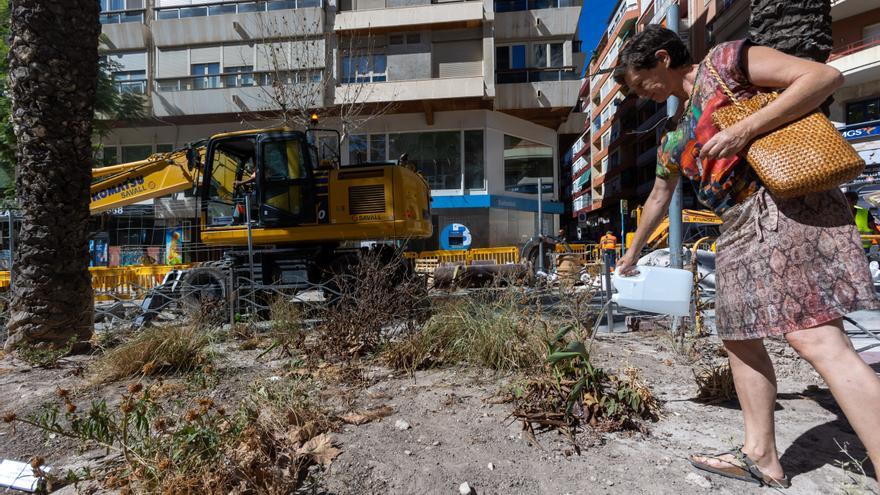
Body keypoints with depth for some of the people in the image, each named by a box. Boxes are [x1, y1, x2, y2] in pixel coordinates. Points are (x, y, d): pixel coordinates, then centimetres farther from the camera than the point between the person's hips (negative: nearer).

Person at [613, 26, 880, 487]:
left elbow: (825, 76, -8)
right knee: (739, 339, 8)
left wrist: (744, 129, -19)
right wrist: (632, 252, 38)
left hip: (786, 205, -8)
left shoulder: (726, 60, 1)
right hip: (738, 230, 9)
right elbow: (658, 199, 30)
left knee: (816, 339, -18)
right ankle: (760, 456, 18)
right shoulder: (673, 137, 21)